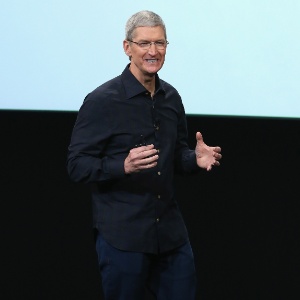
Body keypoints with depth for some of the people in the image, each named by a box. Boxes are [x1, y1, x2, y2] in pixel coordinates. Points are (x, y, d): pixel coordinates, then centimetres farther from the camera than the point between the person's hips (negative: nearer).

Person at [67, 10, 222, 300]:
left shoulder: (170, 97, 10)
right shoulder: (102, 101, -10)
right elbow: (77, 165, -12)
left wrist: (196, 158, -3)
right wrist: (124, 166, -28)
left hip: (171, 232, 6)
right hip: (123, 236, -6)